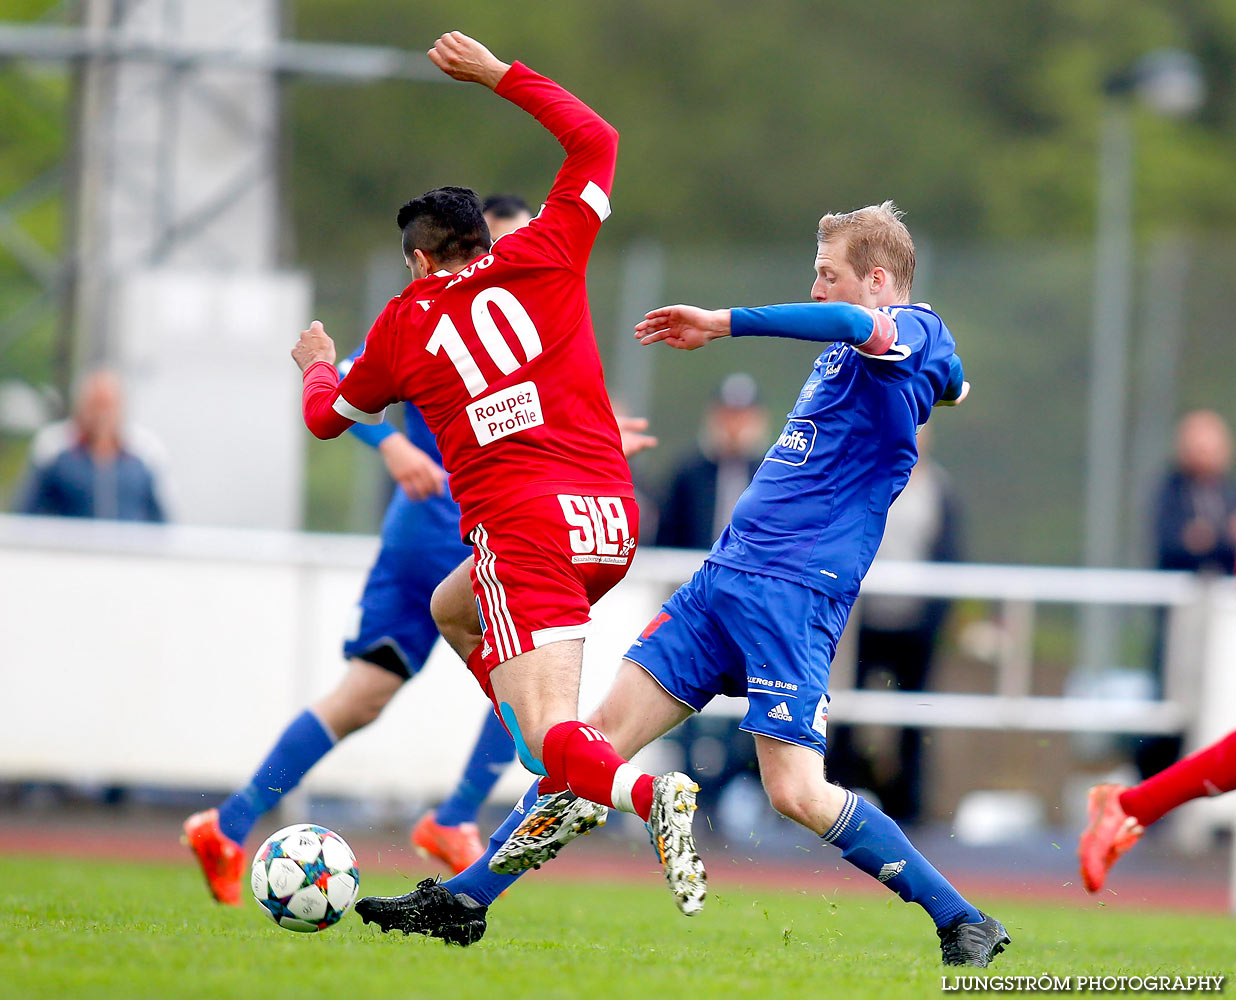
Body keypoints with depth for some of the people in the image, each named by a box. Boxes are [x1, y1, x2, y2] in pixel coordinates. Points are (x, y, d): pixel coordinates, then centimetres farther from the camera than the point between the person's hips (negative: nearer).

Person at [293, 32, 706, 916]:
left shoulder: (405, 322, 9)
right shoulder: (543, 255, 10)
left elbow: (329, 416, 27)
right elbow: (596, 140, 24)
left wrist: (318, 362, 49)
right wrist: (501, 76, 29)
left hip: (522, 527, -5)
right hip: (612, 513, 5)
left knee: (553, 734, -11)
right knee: (452, 610, 31)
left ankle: (646, 792, -45)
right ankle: (566, 789, 17)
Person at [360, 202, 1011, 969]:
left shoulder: (916, 331, -6)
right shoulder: (844, 356, 20)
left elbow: (857, 325, -31)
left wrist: (722, 324, -28)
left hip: (796, 592, -8)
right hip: (726, 575, 8)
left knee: (797, 793, -16)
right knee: (608, 728, 2)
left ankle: (964, 924, -4)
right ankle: (462, 902, 4)